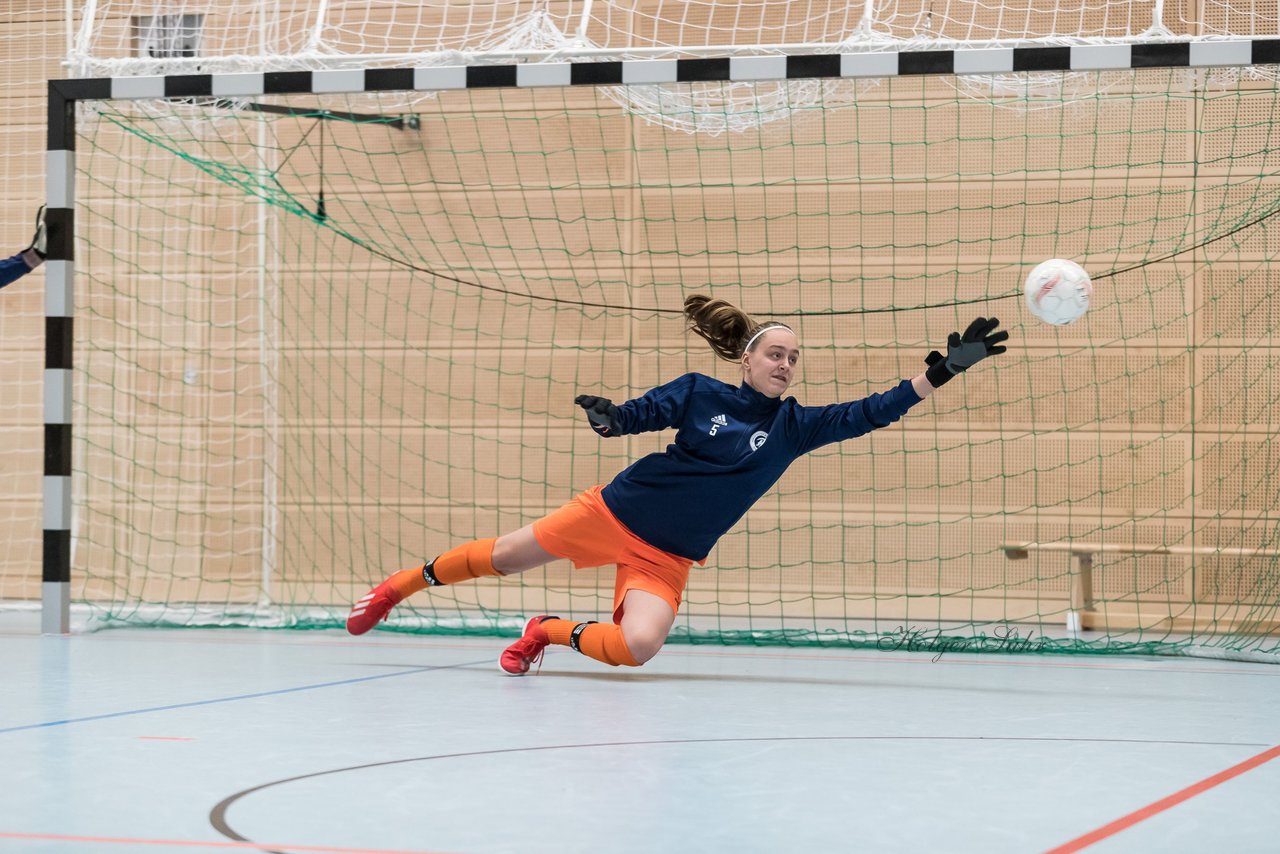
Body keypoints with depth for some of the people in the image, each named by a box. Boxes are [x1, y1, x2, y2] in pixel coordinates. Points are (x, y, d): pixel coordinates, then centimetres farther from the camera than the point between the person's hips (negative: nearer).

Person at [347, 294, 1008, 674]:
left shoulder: (793, 427, 0)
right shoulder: (699, 393, -5)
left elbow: (866, 414, -6)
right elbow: (636, 415, -9)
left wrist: (940, 372, -15)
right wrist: (608, 419, -34)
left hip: (668, 558, 2)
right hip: (616, 513, -2)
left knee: (634, 649, -23)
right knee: (502, 557, 4)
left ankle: (549, 632, 5)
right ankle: (397, 588, 28)